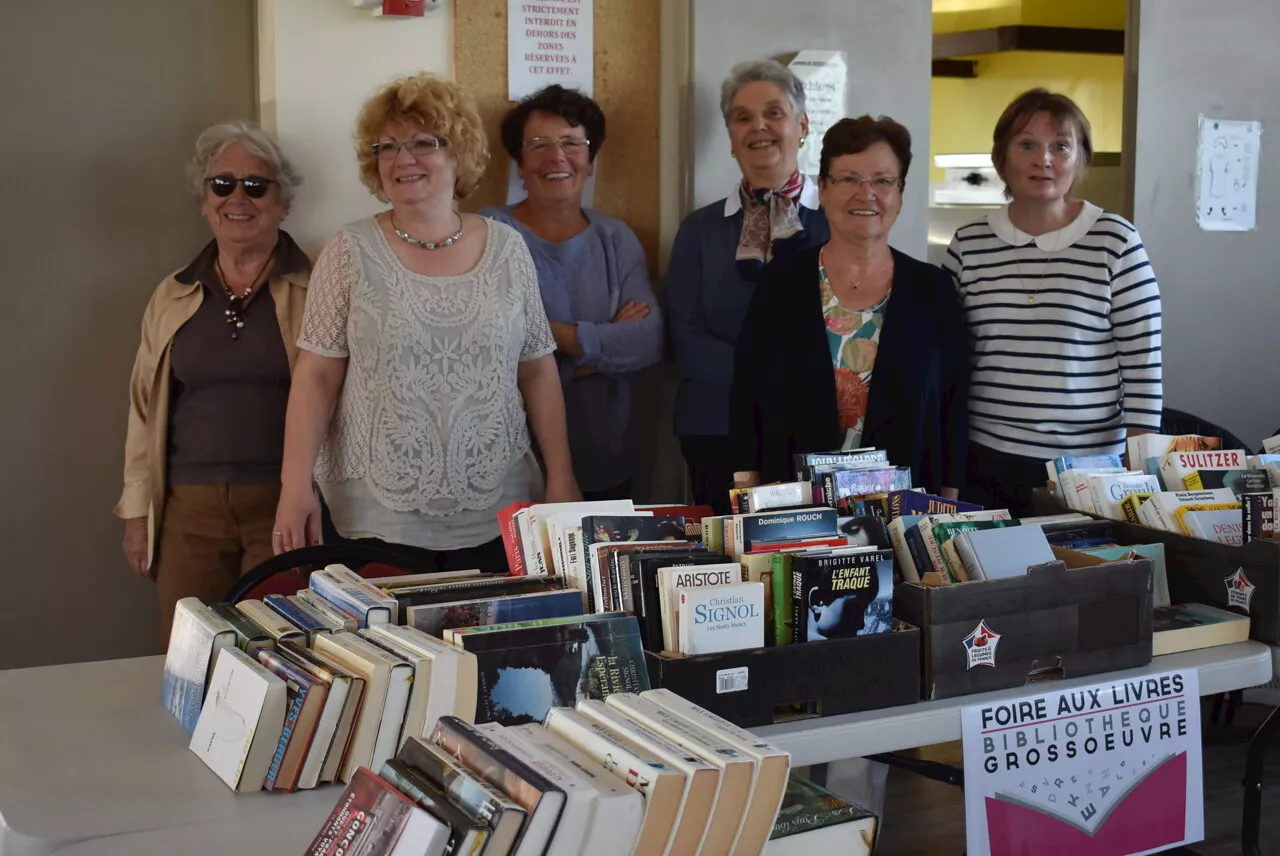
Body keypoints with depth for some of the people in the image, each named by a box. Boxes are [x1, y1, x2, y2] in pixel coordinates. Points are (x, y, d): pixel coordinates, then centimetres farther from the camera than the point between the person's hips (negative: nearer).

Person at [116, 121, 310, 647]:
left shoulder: (312, 290, 1)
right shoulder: (173, 297, 12)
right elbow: (146, 409, 15)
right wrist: (137, 512, 11)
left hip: (282, 505, -3)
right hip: (190, 509, 3)